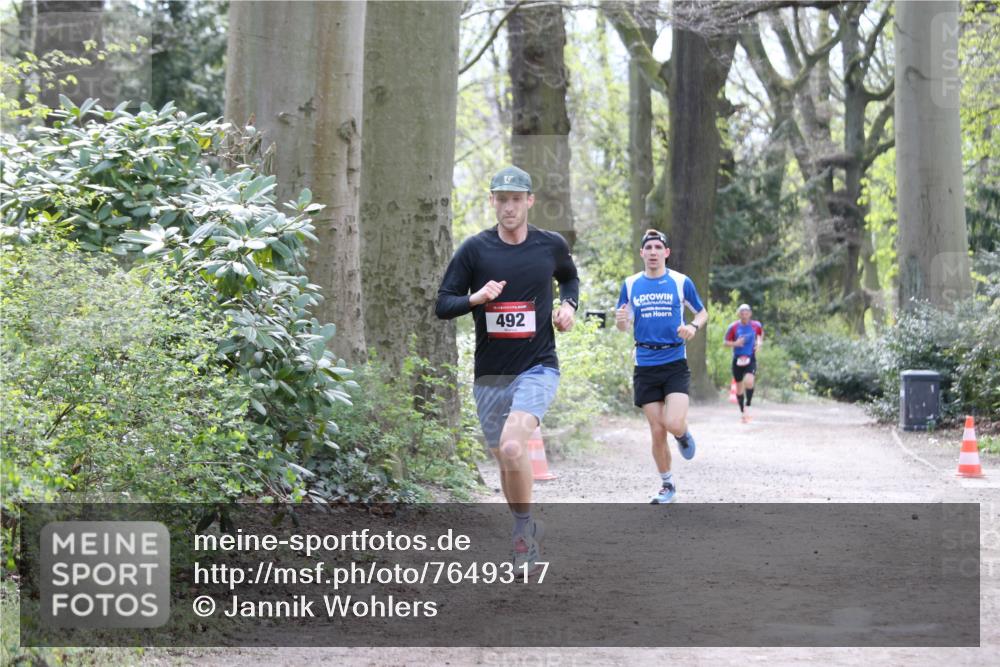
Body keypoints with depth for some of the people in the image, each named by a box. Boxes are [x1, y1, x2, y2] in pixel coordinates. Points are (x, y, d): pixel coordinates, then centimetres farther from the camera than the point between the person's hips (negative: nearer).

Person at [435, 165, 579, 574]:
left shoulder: (551, 245, 2)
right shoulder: (475, 249, -1)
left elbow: (569, 277, 25)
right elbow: (443, 305, -1)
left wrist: (568, 305, 5)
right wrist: (476, 298, -19)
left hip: (538, 368, -2)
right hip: (490, 375, 2)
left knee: (512, 447, -26)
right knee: (505, 461, 10)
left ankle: (524, 526, -6)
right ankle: (528, 537, 31)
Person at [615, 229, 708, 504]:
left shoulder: (681, 282, 1)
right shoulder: (630, 284, 6)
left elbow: (702, 312, 13)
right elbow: (623, 325, 11)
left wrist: (693, 326, -10)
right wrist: (620, 321, -14)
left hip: (675, 363, -2)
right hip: (645, 366, 2)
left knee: (673, 425, -19)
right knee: (657, 431, 2)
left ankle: (684, 434, 19)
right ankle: (667, 485, 19)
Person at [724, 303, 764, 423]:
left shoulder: (756, 325, -2)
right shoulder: (733, 327, -6)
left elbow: (761, 333, 22)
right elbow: (725, 342, -1)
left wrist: (759, 342, 3)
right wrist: (735, 343, -20)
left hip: (751, 359, -1)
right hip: (738, 359, 1)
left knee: (749, 381, -25)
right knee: (739, 387, 7)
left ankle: (748, 406, -6)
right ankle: (742, 412, 24)